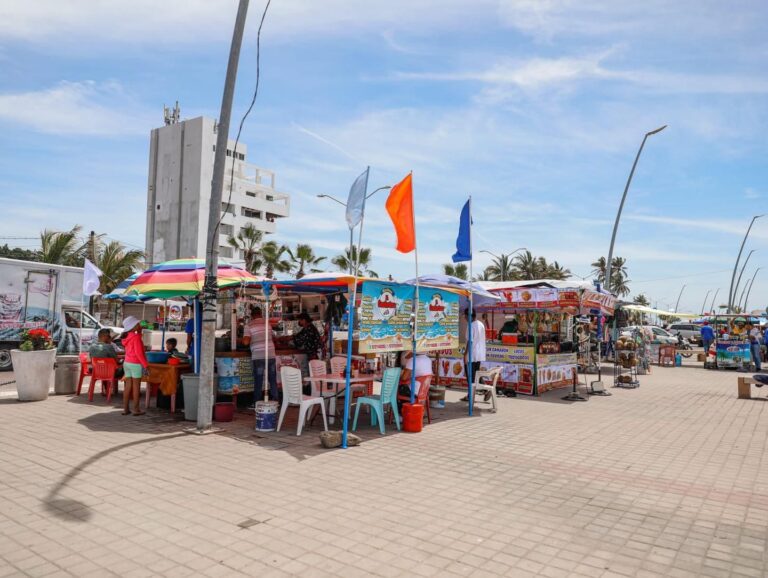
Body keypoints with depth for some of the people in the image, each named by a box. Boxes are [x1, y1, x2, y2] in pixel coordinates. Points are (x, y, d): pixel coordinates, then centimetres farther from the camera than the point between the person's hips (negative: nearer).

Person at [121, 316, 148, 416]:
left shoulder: (127, 337, 8)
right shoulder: (136, 337, -16)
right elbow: (138, 352, -20)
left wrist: (139, 331, 16)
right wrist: (145, 365, -17)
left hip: (127, 363, 8)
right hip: (136, 364, -8)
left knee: (128, 386, 11)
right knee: (136, 387, -1)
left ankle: (125, 409, 13)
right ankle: (136, 410, 4)